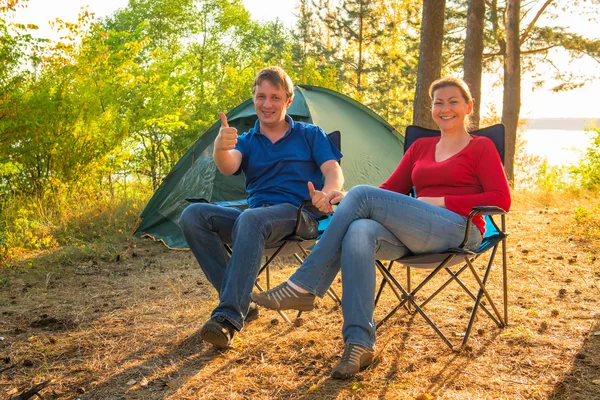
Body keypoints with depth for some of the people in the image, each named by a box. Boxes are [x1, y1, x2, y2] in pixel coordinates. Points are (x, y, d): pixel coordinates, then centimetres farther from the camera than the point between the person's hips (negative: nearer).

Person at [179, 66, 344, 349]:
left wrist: (326, 194, -26)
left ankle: (228, 316, -39)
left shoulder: (310, 134, 13)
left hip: (297, 215, -4)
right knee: (192, 215, -20)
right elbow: (228, 167, -7)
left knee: (250, 220, -38)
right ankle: (240, 302, -18)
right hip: (255, 216, 4)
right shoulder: (246, 141, 17)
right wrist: (220, 148, -33)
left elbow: (333, 171, -1)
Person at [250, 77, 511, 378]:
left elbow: (501, 199, -1)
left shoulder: (481, 147, 11)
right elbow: (390, 190, 18)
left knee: (363, 195, -24)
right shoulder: (420, 147, 25)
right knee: (359, 233, -32)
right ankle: (360, 343, -34)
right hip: (416, 237, 5)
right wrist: (349, 201, -3)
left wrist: (441, 201, -9)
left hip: (459, 231, -5)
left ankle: (302, 287, -22)